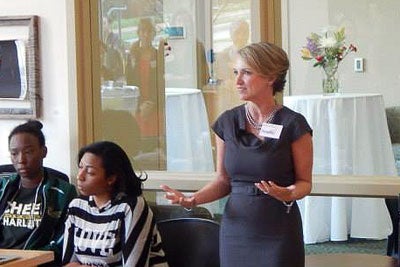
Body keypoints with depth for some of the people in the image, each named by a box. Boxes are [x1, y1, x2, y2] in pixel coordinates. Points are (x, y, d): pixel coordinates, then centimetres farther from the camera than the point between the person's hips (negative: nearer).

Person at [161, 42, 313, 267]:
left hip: (279, 233, -3)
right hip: (236, 230, 3)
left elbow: (304, 182, -2)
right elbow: (224, 180, 10)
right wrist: (192, 200, -6)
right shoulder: (228, 122, 4)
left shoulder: (293, 124, -7)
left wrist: (288, 194, -23)